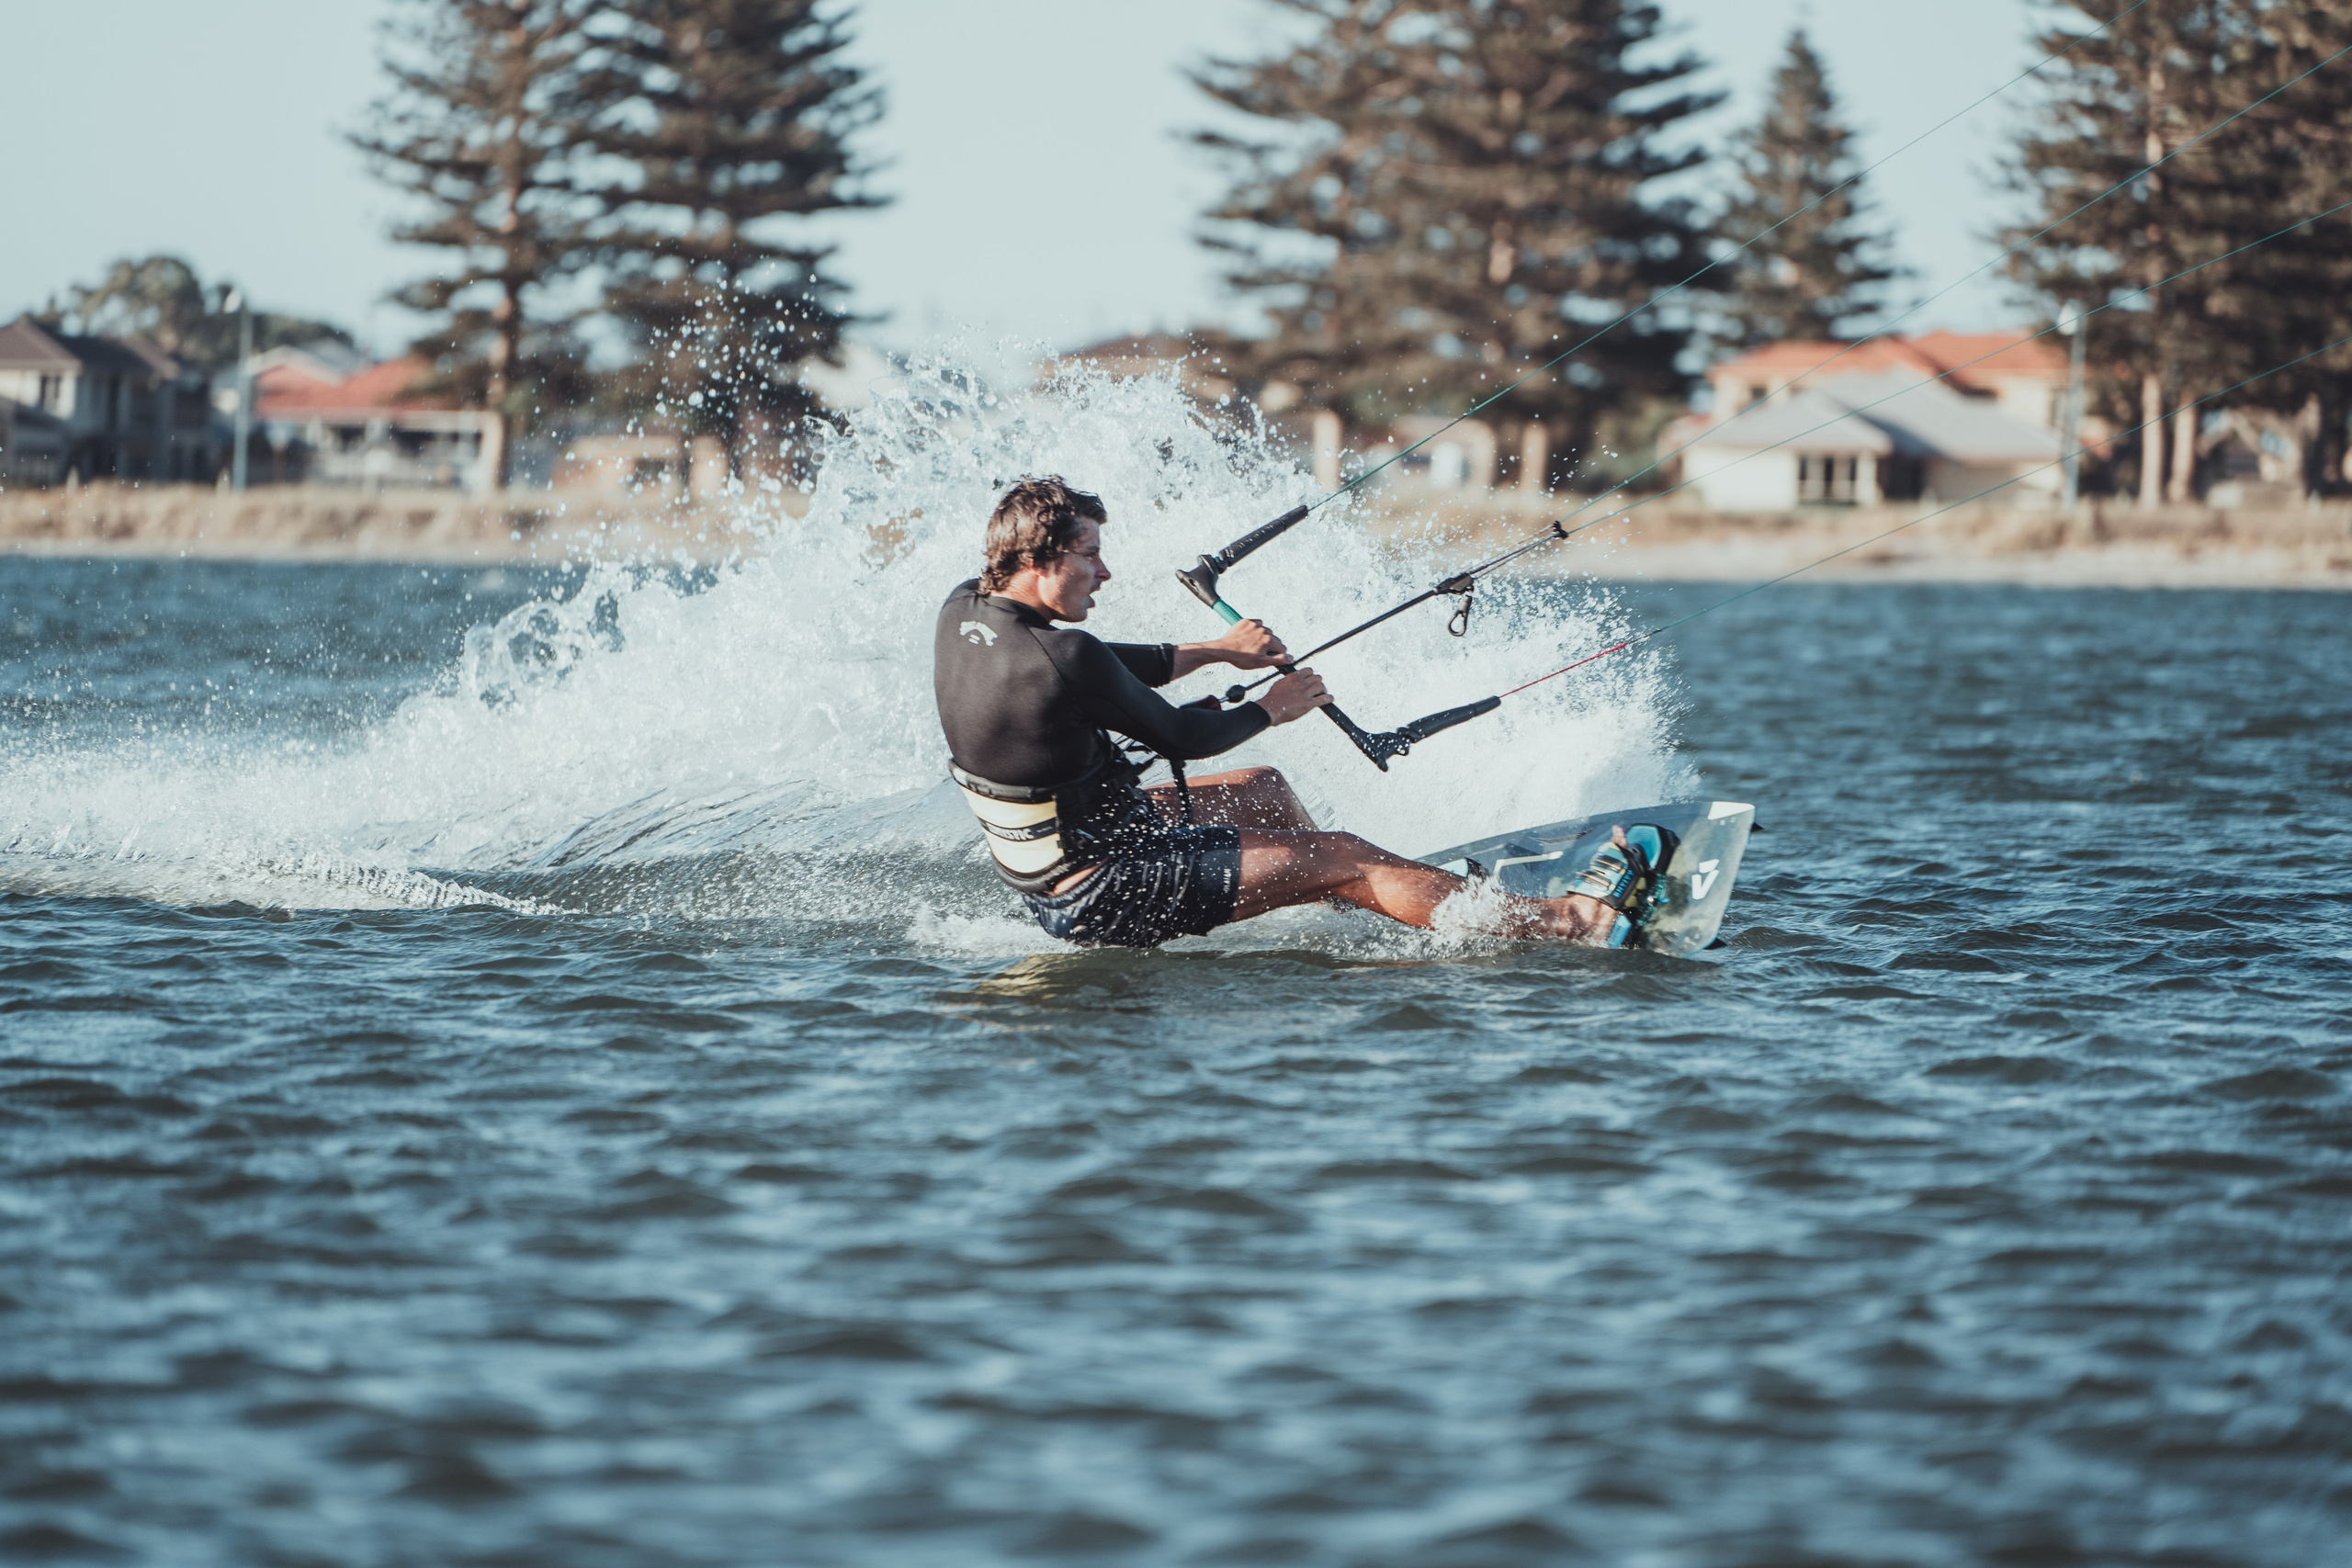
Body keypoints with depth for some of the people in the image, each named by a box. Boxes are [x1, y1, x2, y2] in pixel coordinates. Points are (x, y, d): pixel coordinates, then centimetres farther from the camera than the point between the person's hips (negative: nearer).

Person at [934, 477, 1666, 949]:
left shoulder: (962, 611, -1)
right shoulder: (1060, 658, -28)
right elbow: (1179, 736, -11)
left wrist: (1215, 651, 19)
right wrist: (1269, 710, 7)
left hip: (1050, 873, 10)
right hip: (1107, 895, -10)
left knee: (1265, 789, 26)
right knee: (1347, 862, -7)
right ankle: (1573, 922, -5)